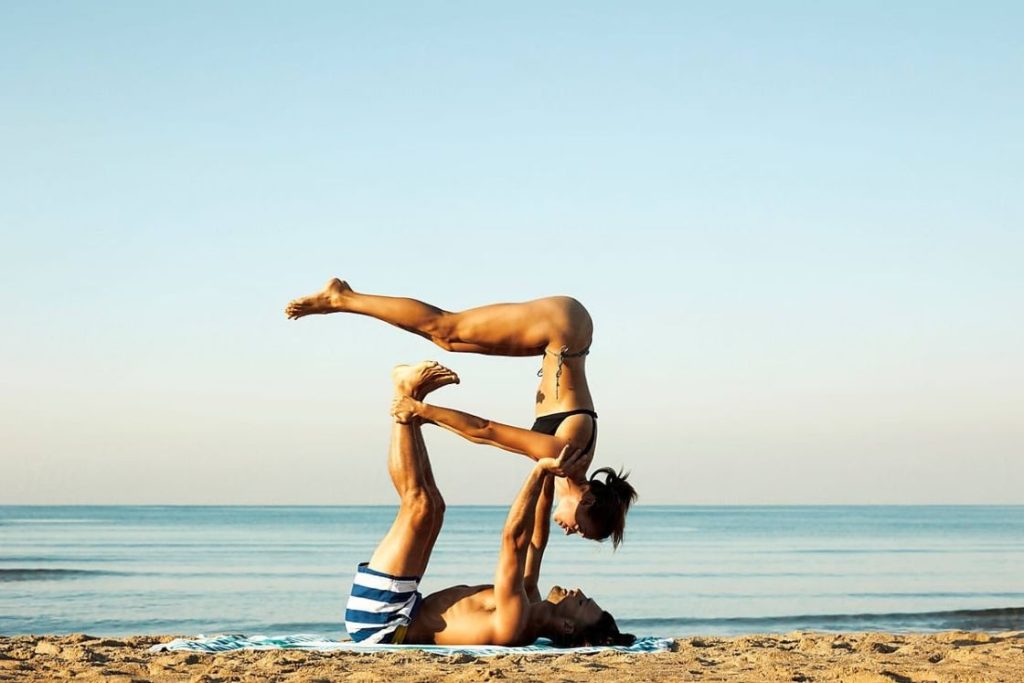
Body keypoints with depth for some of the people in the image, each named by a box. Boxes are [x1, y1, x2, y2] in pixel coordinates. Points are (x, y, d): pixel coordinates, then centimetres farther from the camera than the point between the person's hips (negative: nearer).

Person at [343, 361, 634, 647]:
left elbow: (514, 539, -31)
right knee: (433, 506, 16)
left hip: (380, 618, -8)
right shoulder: (528, 619, 4)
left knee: (420, 503, -17)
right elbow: (536, 542, 15)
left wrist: (541, 471, -29)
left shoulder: (513, 624, -24)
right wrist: (547, 478, 10)